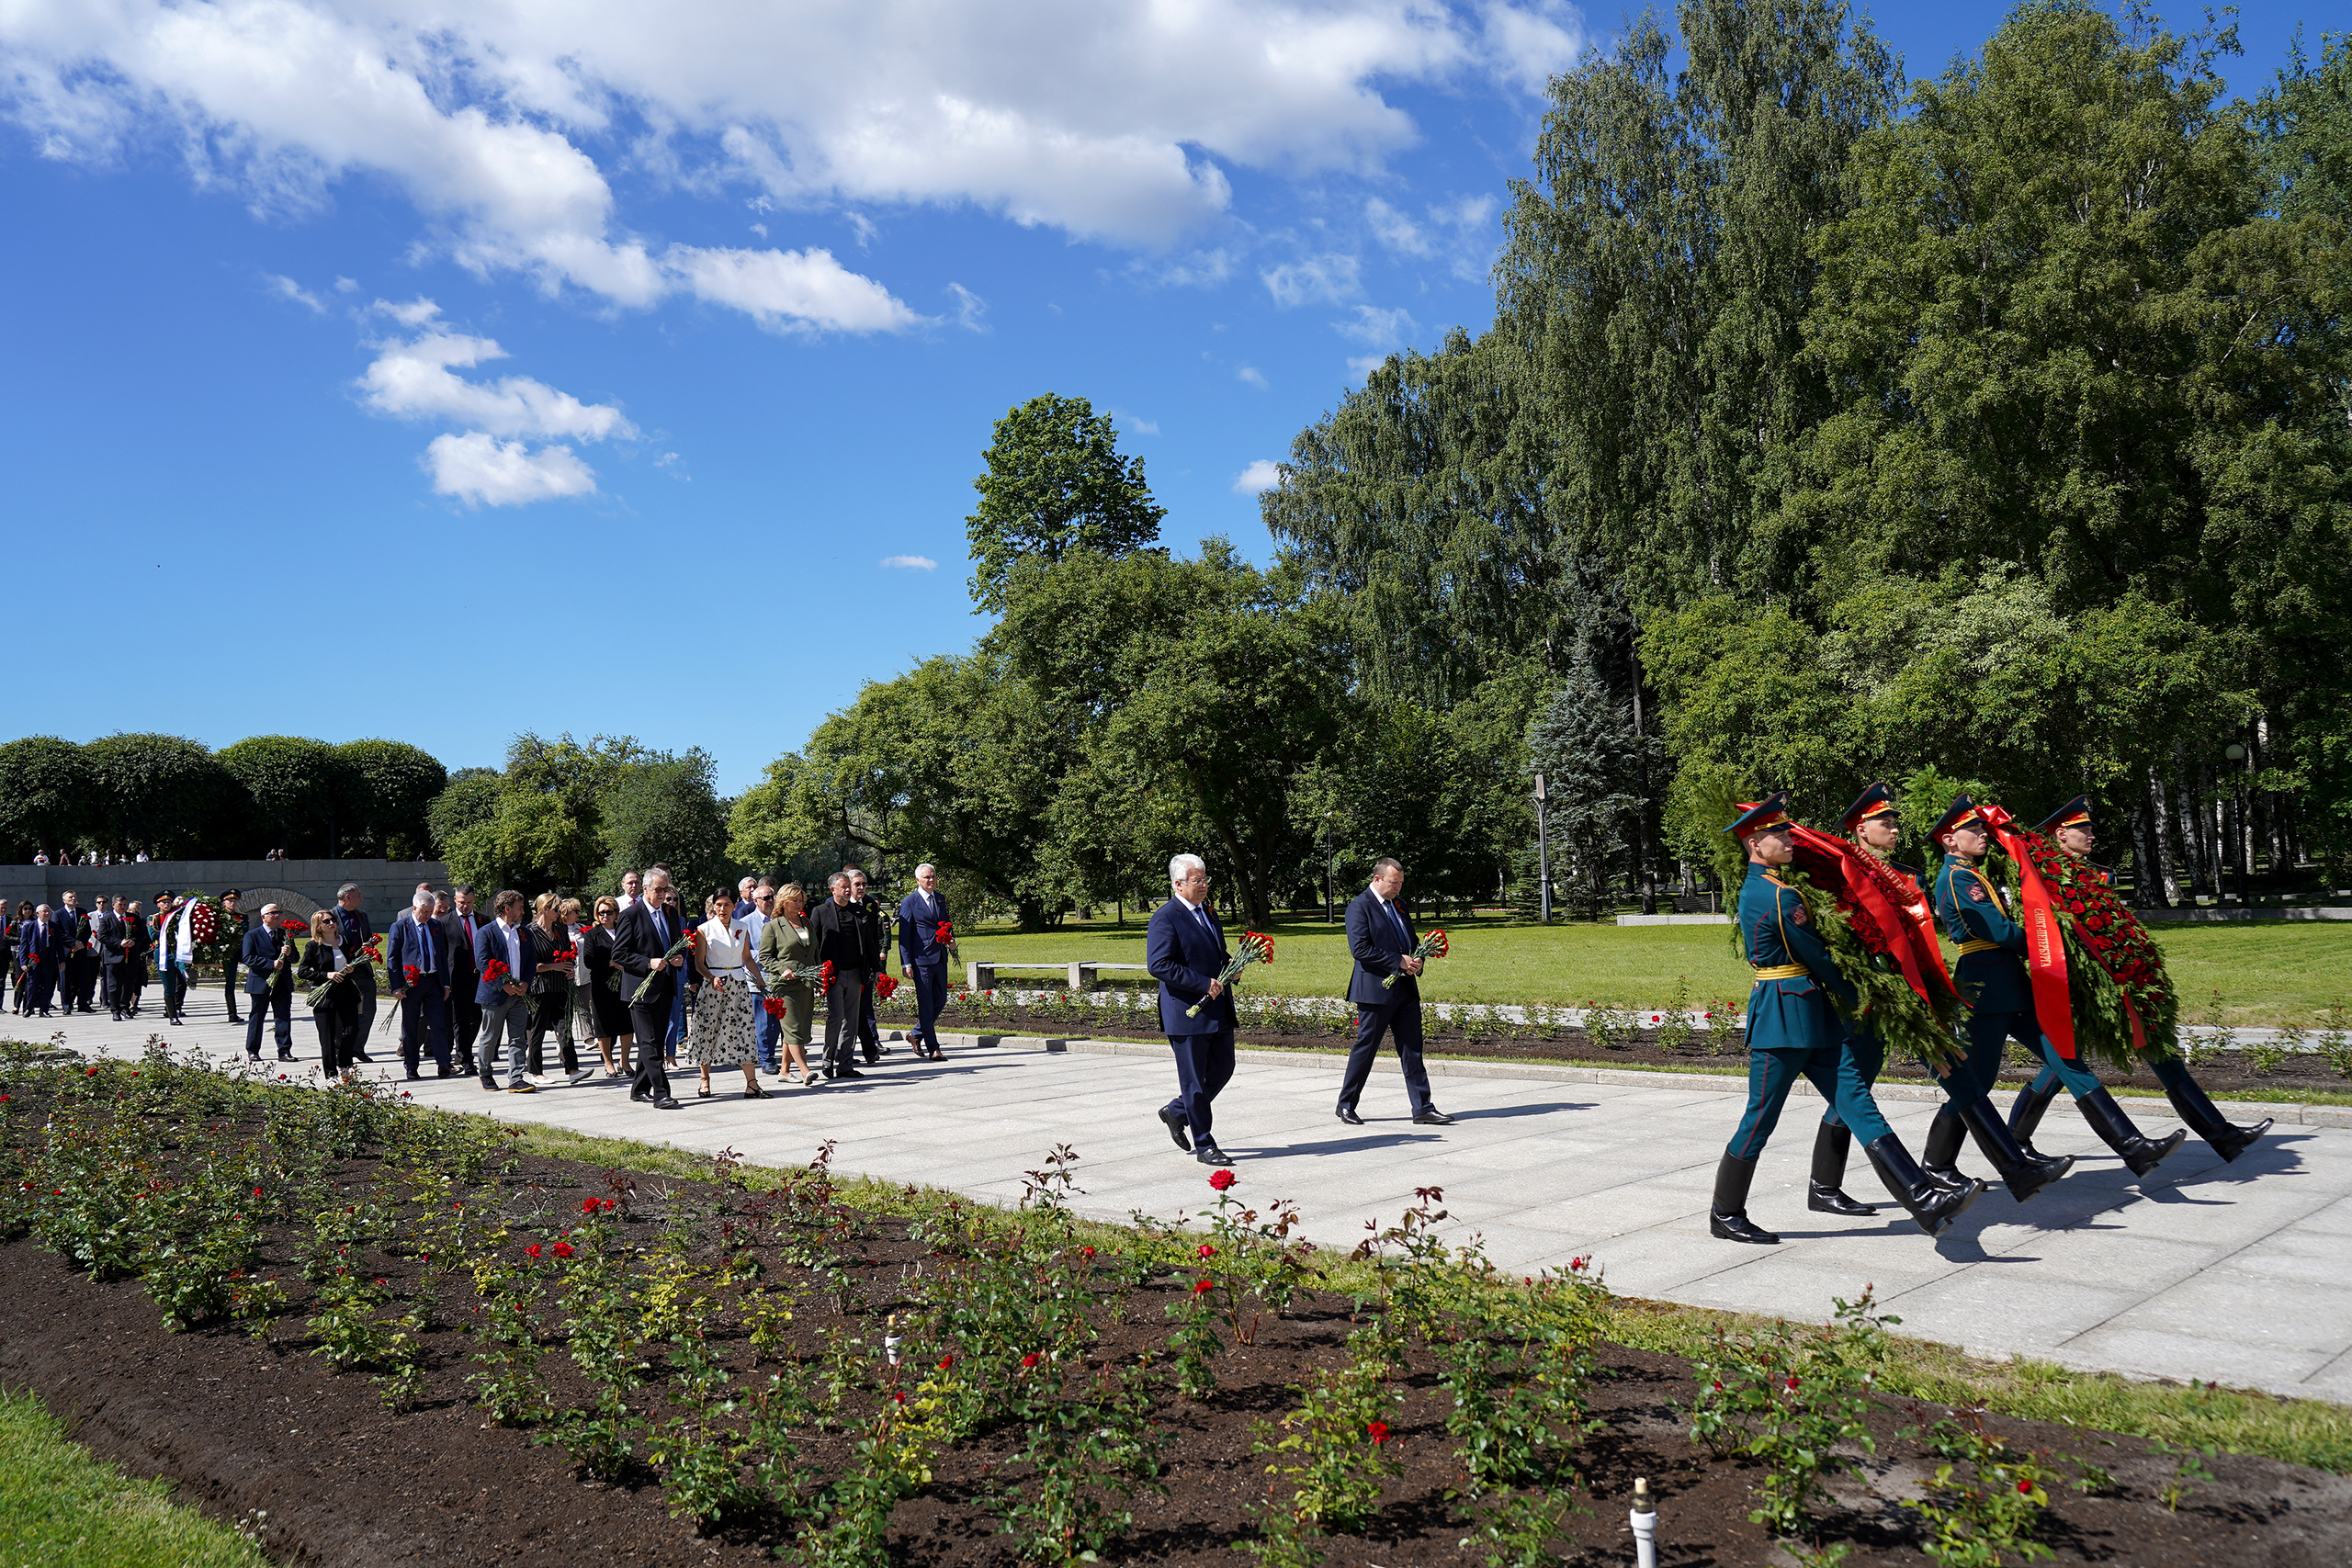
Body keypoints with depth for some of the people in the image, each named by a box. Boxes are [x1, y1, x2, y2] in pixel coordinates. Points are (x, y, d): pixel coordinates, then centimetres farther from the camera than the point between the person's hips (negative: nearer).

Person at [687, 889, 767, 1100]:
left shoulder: (741, 928, 9)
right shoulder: (705, 929, -1)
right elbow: (699, 962, -2)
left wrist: (759, 980, 7)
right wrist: (712, 979, -18)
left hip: (739, 984, 2)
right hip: (713, 984, -2)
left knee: (744, 1031, -4)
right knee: (708, 1031, 1)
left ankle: (751, 1083, -7)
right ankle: (705, 1080, 17)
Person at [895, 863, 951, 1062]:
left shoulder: (941, 899, 13)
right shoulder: (909, 902, -6)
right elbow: (904, 935, -6)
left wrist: (950, 938, 3)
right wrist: (906, 963, -12)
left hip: (940, 959, 7)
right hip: (921, 960, -7)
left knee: (940, 1001, 11)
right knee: (926, 1005, -1)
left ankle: (917, 1034, 30)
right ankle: (933, 1049, 4)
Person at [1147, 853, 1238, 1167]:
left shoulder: (1206, 912, 15)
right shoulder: (1165, 918, -13)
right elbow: (1158, 965, -21)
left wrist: (1230, 966, 4)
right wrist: (1203, 984, -22)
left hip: (1218, 1010, 9)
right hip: (1187, 1012, -8)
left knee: (1222, 1070, 13)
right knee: (1194, 1081, 2)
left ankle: (1176, 1112, 33)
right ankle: (1205, 1146, 13)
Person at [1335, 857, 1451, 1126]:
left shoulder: (1398, 905, 17)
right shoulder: (1359, 906, -8)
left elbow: (1412, 940, 25)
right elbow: (1359, 948, -17)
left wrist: (1416, 960, 2)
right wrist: (1398, 961, -17)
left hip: (1406, 990, 7)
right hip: (1375, 990, -7)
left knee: (1412, 1051, 4)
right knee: (1364, 1049, 2)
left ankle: (1423, 1109, 6)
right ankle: (1346, 1105, 15)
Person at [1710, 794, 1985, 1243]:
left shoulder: (1753, 889, 14)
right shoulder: (1781, 895, -16)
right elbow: (1815, 955, -10)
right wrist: (1853, 996, 5)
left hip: (1811, 1018, 10)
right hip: (1785, 1016, -10)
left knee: (1858, 1105, 0)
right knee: (1760, 1118, 0)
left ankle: (1926, 1203, -5)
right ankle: (1725, 1216, 13)